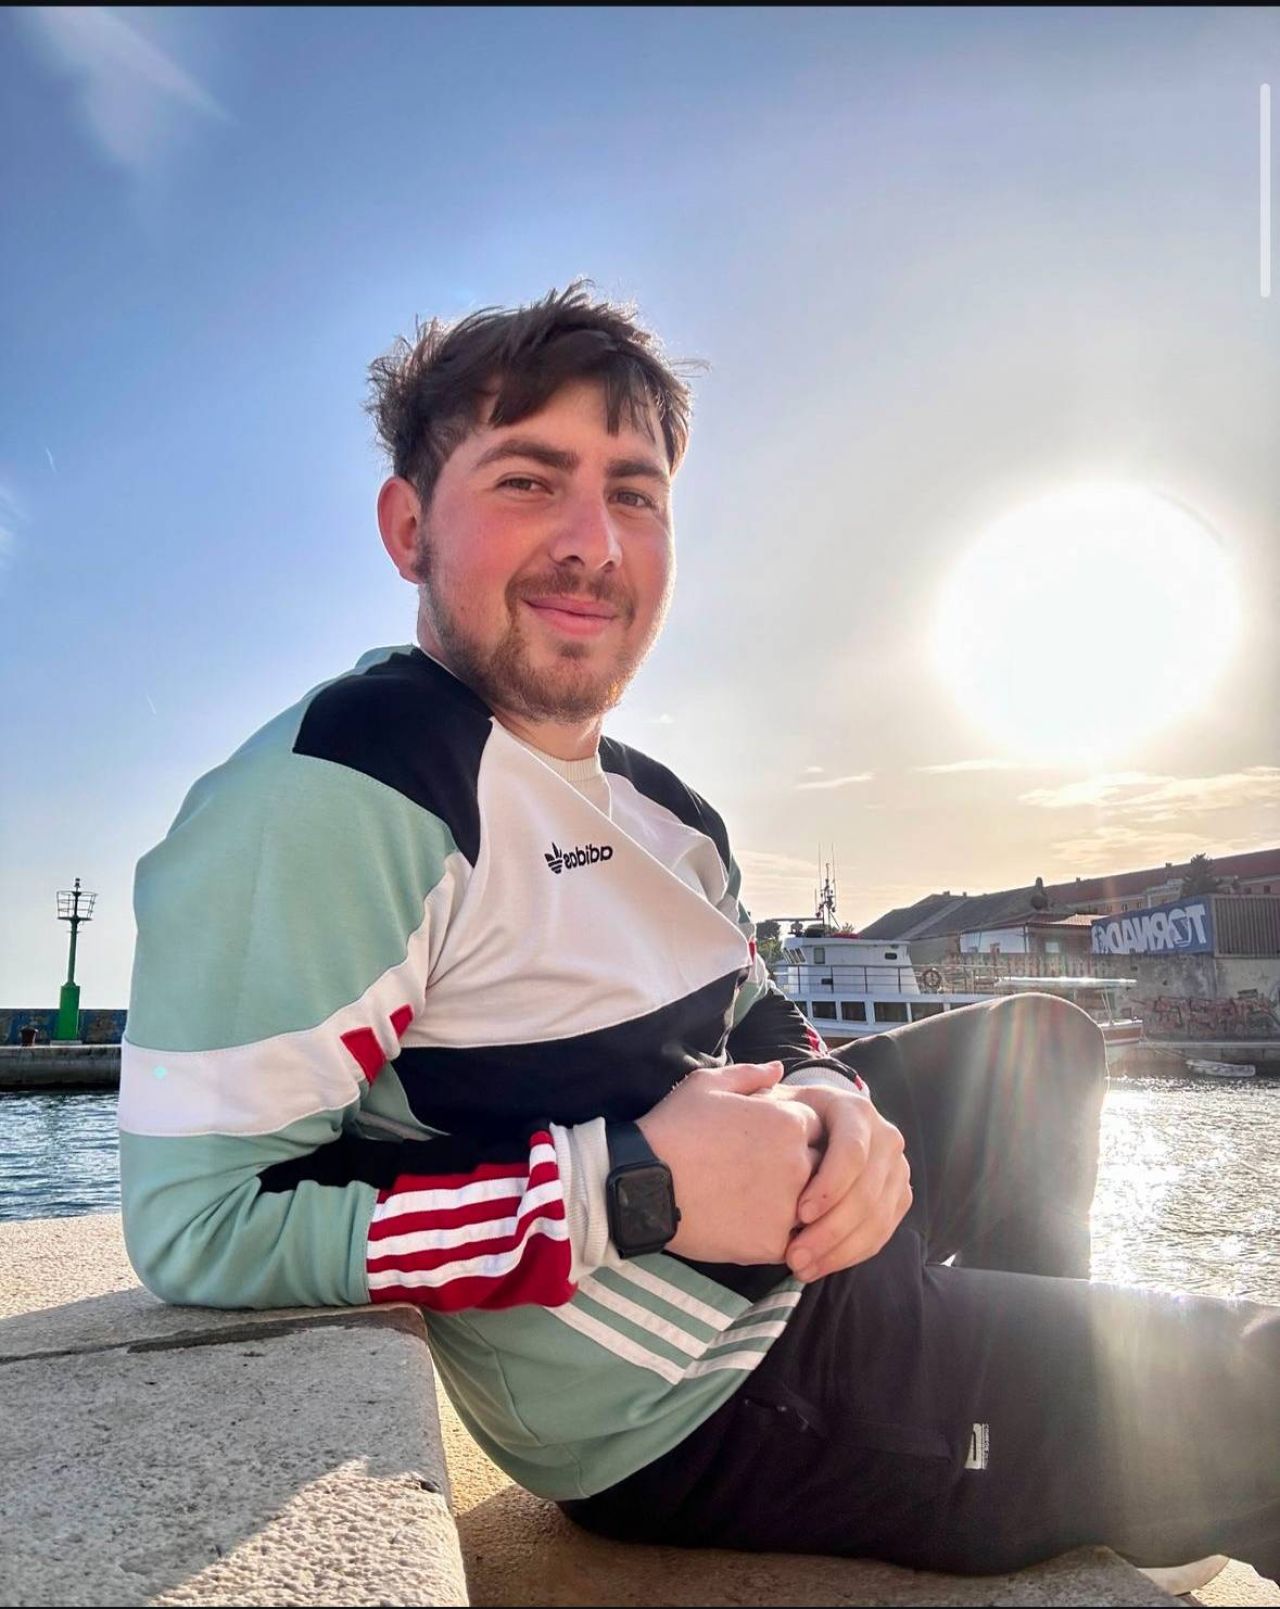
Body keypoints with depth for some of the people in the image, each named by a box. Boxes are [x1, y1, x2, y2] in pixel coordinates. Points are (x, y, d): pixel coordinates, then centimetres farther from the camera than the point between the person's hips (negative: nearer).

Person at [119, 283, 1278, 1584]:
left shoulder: (657, 808, 7)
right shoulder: (335, 790, -23)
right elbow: (195, 1221, -26)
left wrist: (837, 1104, -11)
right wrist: (633, 1188, -28)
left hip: (807, 1266, 9)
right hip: (696, 1417, -9)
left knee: (1042, 1036, 25)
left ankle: (1029, 1357, 30)